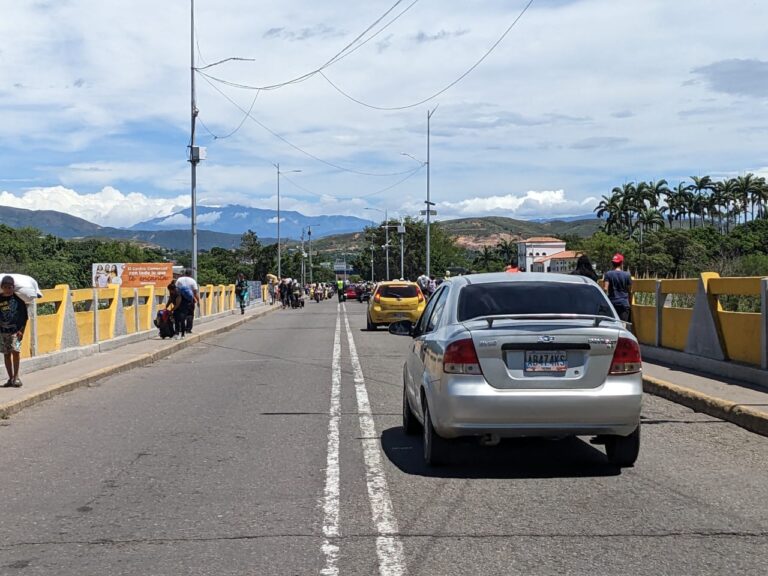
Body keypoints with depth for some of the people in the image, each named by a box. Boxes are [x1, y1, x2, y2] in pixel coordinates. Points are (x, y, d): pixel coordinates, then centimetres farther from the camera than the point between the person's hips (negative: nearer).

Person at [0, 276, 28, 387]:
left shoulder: (18, 298, -3)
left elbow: (24, 316, 1)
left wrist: (21, 330, -6)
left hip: (16, 330, -3)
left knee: (15, 351, -14)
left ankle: (16, 376, -4)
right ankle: (11, 378, 15)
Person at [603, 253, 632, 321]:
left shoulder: (608, 274, -1)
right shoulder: (627, 275, 3)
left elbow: (605, 289, -9)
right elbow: (630, 291, 8)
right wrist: (629, 303, 20)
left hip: (612, 303, 0)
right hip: (624, 304, 0)